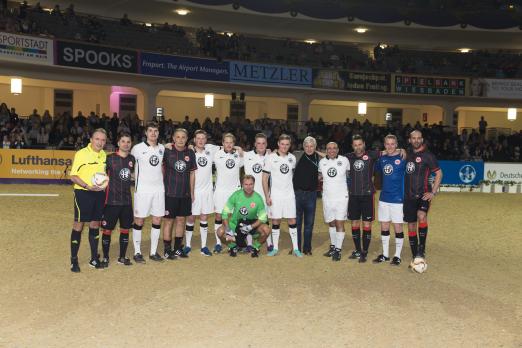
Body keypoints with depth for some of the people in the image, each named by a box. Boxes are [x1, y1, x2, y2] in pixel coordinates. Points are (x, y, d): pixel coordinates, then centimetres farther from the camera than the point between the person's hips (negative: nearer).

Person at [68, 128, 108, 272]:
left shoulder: (104, 155, 9)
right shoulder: (81, 154, -8)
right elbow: (73, 176, -10)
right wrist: (87, 186, -22)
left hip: (99, 193, 5)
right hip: (83, 192, -5)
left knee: (95, 225, 11)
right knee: (78, 225, 1)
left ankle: (94, 258, 22)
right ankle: (74, 260, 12)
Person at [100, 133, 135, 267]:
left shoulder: (132, 159, 6)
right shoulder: (110, 158, -7)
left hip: (127, 201, 4)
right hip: (111, 200, -4)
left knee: (125, 229, 11)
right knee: (107, 230, 3)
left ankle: (122, 257, 25)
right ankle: (105, 258, 19)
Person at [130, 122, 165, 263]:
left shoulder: (162, 148, 8)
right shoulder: (137, 148, -5)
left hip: (159, 189, 4)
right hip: (142, 189, -4)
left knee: (157, 220, 6)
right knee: (139, 220, 1)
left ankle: (153, 252, 17)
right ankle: (137, 252, 12)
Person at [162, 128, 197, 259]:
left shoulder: (190, 153, 4)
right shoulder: (167, 151, -6)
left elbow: (192, 173, 9)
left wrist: (192, 192, 9)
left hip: (185, 193, 4)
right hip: (170, 193, -4)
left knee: (181, 220, 11)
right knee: (168, 220, 3)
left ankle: (178, 248, 24)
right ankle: (167, 250, 13)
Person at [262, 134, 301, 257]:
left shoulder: (292, 158, 6)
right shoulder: (271, 158, -4)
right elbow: (265, 178, -4)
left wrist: (296, 191, 9)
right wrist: (267, 196, -8)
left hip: (289, 195, 3)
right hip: (275, 195, -3)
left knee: (292, 221, 3)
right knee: (276, 221, 3)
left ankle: (295, 248, 10)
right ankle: (275, 248, 14)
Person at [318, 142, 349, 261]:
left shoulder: (344, 160, -4)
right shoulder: (322, 162, 3)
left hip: (341, 197, -3)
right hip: (327, 198, 3)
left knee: (339, 223, -5)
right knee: (331, 223, 13)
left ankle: (338, 250, 1)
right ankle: (333, 246, 28)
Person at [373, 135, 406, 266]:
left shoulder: (402, 158, -8)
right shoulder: (382, 159, 7)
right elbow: (375, 170, 23)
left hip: (398, 198, -5)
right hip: (384, 198, 5)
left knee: (398, 227, 3)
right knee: (384, 227, 11)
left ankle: (397, 256, 17)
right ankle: (385, 254, 24)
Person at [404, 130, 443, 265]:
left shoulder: (427, 155, -4)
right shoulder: (408, 154, 10)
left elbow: (439, 173, -3)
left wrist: (433, 192, -10)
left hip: (423, 195, -5)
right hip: (409, 196, 5)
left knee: (421, 216, -31)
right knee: (411, 226, 7)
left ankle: (422, 248, -18)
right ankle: (415, 257, 18)